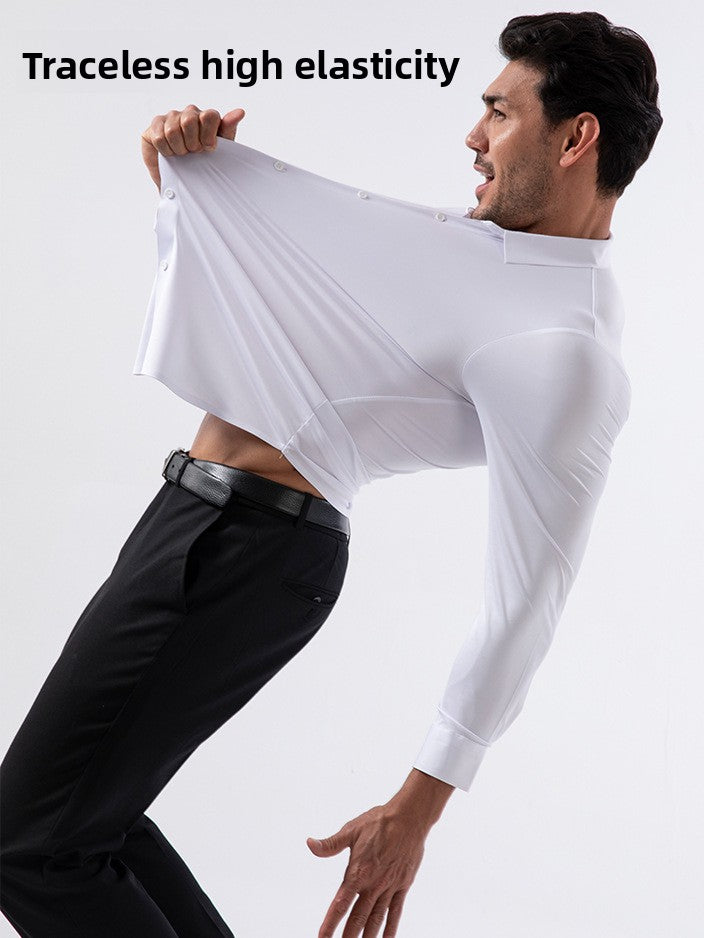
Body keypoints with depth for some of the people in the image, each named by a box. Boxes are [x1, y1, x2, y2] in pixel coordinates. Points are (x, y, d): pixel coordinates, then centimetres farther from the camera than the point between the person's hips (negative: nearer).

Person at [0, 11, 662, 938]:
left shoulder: (562, 347, -18)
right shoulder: (476, 239, 13)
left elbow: (525, 604, -18)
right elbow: (282, 240, 24)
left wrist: (418, 807, -16)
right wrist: (184, 166, 5)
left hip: (248, 548, -10)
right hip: (198, 515, 10)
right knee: (87, 815, 19)